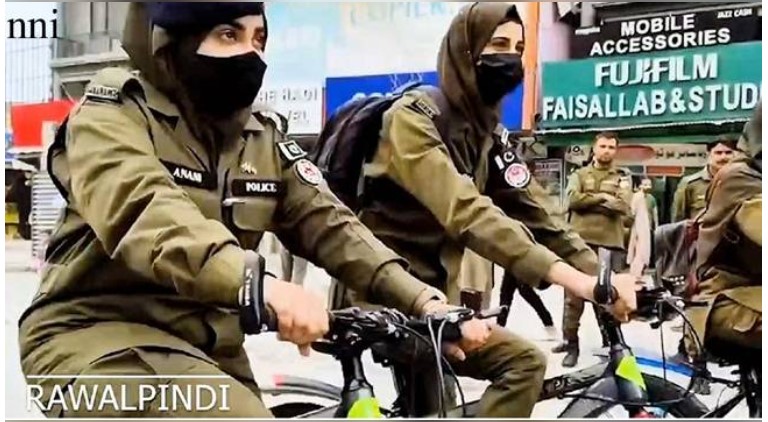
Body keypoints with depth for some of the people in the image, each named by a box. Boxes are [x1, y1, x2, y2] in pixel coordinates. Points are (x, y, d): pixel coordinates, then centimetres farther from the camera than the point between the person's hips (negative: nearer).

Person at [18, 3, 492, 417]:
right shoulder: (114, 113, -10)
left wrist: (423, 301, -18)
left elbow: (328, 223, -3)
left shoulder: (264, 139, 8)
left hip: (208, 345, 6)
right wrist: (260, 284, -47)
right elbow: (143, 212, -30)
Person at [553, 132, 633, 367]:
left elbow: (623, 206, -5)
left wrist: (589, 201, -7)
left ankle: (611, 344, 15)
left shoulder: (622, 178, 13)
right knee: (574, 294, 0)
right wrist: (603, 197, -8)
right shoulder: (579, 175, 14)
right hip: (581, 240, 0)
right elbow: (573, 199, -5)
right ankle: (571, 343, 8)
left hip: (611, 242, 0)